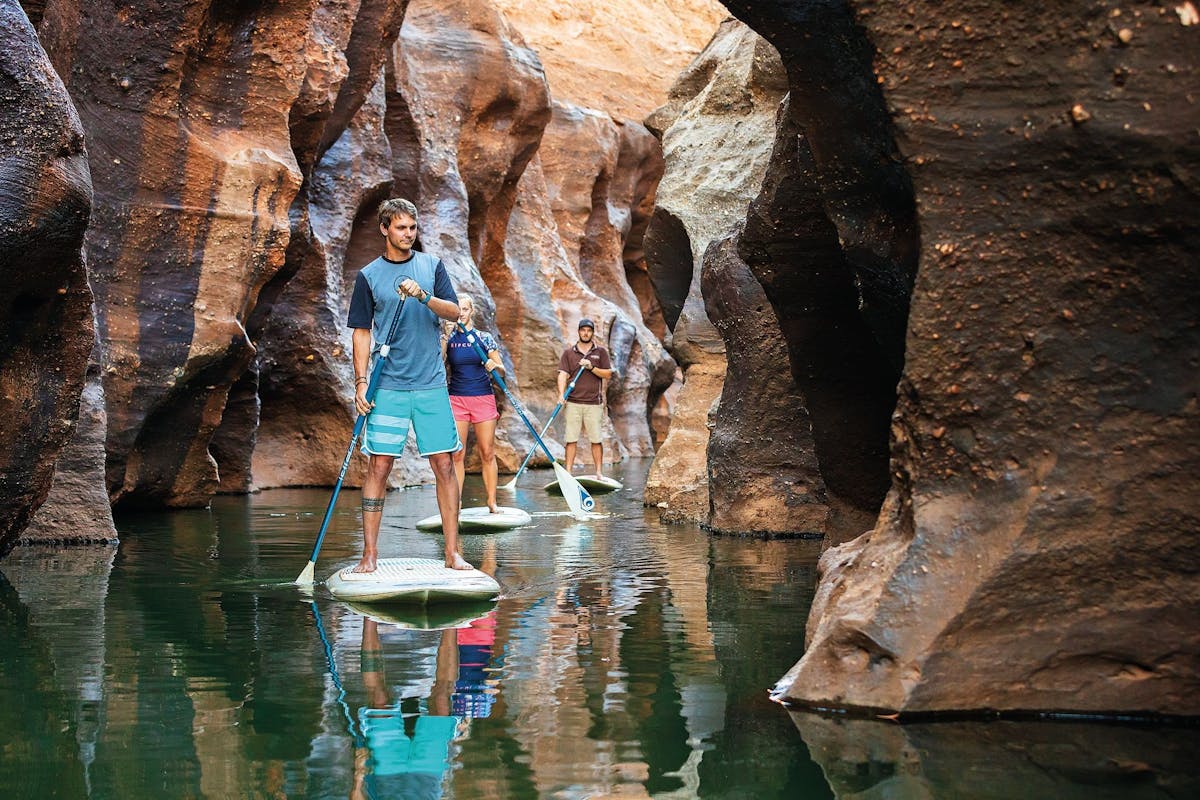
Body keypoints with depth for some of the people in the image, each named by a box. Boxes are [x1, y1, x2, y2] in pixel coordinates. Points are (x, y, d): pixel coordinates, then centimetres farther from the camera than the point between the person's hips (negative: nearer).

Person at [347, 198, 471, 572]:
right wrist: (361, 381, -3)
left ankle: (452, 551, 6)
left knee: (444, 465, 1)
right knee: (379, 466, -4)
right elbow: (362, 331, 5)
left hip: (432, 384, 2)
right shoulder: (368, 275, 5)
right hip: (388, 386, -1)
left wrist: (423, 296, -19)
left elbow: (454, 312, 0)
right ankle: (370, 553, 1)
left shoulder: (432, 266, 9)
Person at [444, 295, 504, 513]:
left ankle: (492, 502, 4)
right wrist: (442, 348, -11)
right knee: (457, 454, -4)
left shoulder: (484, 338, 4)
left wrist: (494, 365, -17)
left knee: (487, 453, 0)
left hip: (483, 398, 0)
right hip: (456, 399, 0)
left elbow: (501, 370, 5)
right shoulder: (447, 339, 5)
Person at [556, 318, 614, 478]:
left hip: (594, 403, 0)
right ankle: (568, 473, 1)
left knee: (596, 439, 1)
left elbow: (608, 374, 4)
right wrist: (561, 394, -15)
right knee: (571, 439, 0)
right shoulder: (568, 352, 9)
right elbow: (563, 375, 0)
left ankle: (599, 472, 6)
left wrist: (591, 367, -11)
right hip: (573, 402, 0)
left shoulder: (600, 352, 9)